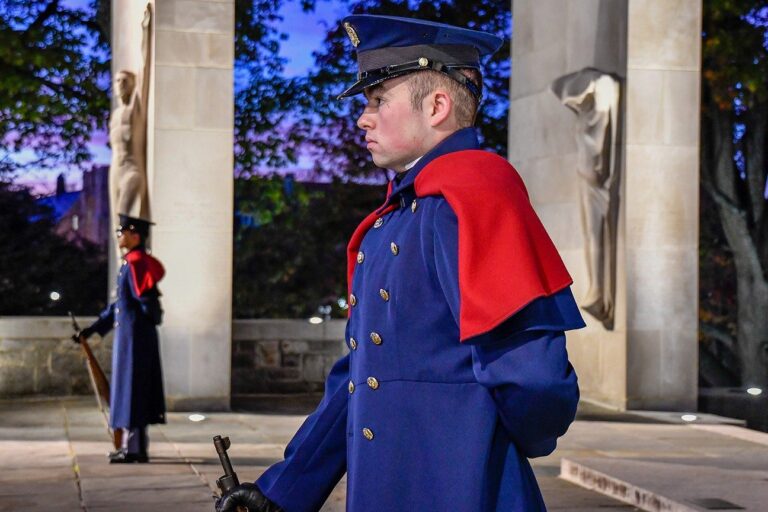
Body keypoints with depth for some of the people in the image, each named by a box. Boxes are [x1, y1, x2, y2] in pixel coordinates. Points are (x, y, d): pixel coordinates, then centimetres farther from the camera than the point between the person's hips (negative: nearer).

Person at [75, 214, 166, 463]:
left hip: (135, 337, -10)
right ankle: (134, 443, 20)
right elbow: (120, 303, 20)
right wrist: (93, 328, 20)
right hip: (131, 333, 10)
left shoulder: (136, 263, -16)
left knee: (132, 389, -5)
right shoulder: (130, 263, 15)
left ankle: (134, 449, -1)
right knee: (134, 391, 13)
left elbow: (147, 302, -23)